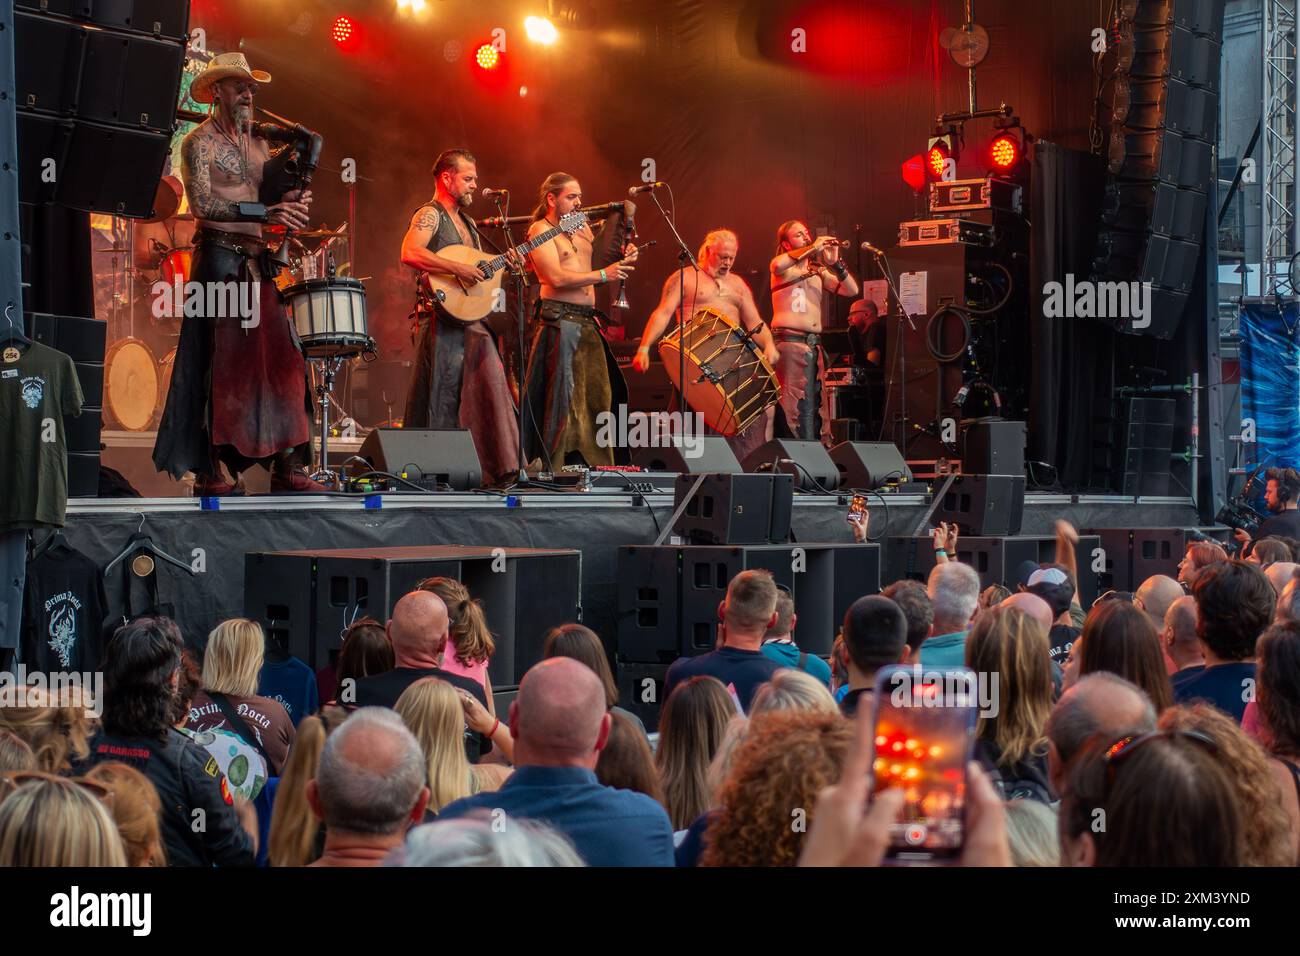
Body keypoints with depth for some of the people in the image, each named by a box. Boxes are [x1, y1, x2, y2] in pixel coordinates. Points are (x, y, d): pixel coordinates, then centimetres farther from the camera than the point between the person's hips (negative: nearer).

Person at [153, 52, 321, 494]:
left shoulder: (259, 142, 20)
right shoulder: (199, 141, -1)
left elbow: (272, 199, 21)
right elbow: (202, 203, -15)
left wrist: (292, 201, -3)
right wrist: (263, 212, -24)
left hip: (258, 259, 6)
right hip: (219, 255, -6)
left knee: (280, 358, -1)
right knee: (217, 362, -7)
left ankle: (286, 467, 1)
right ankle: (208, 471, -4)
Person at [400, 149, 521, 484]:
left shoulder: (467, 222, 23)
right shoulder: (430, 214, -6)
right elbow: (410, 253, -25)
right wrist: (459, 269, -26)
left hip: (473, 316, 9)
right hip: (443, 317, -9)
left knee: (492, 386, 3)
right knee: (442, 397, -6)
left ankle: (503, 468, 4)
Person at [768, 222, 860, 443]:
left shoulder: (819, 271, 21)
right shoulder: (783, 267, 4)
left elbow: (851, 290, 10)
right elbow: (778, 265, -22)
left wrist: (835, 263, -2)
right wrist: (813, 247, -17)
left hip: (814, 344, 7)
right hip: (790, 341, -7)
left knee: (818, 406, 5)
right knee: (799, 405, -14)